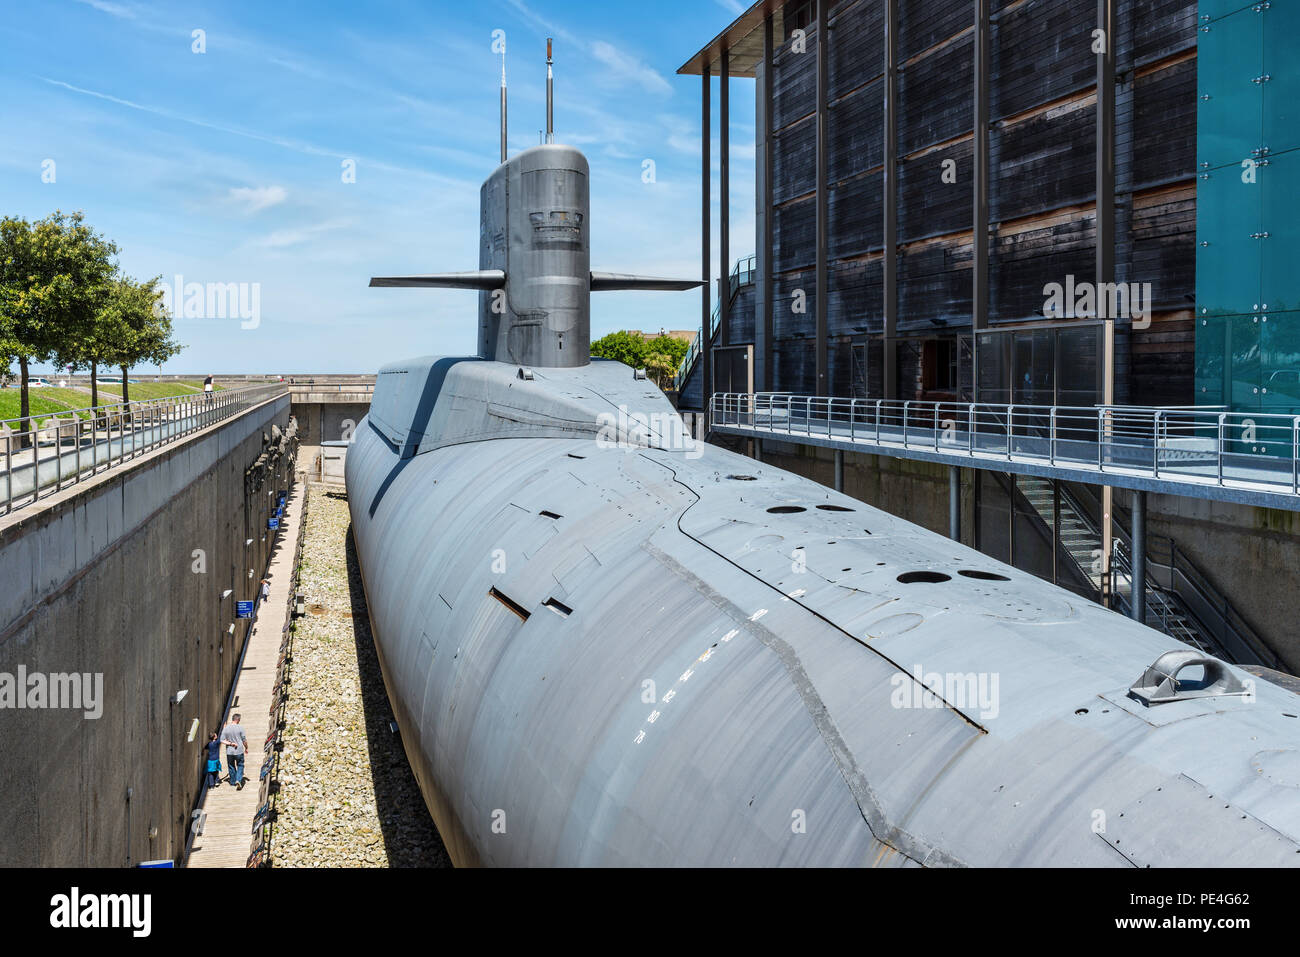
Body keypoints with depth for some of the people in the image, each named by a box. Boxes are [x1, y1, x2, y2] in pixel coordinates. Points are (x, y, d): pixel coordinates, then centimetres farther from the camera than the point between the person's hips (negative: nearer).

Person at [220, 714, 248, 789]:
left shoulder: (225, 729, -3)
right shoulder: (240, 728, -11)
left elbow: (222, 740, -8)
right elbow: (244, 740, -5)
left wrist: (230, 743, -7)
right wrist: (246, 748, 9)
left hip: (229, 752, 2)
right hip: (239, 751, -2)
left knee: (231, 766, 17)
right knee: (240, 766, 10)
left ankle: (233, 781, 28)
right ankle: (238, 780, -9)